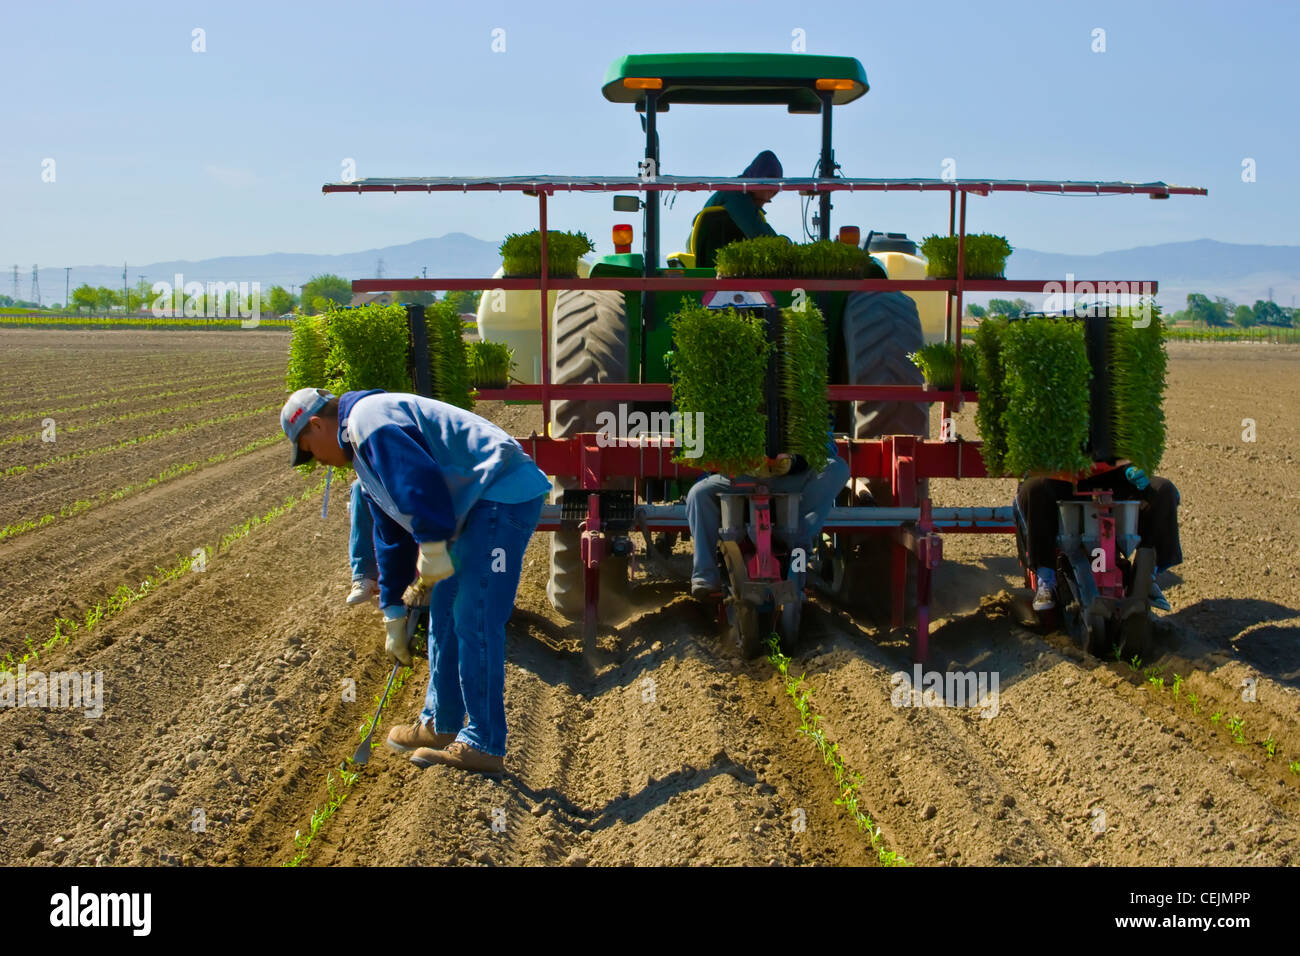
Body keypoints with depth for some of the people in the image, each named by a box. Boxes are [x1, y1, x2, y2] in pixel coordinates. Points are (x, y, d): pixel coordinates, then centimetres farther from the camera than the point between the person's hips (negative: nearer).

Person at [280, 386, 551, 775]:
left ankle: (483, 745, -4)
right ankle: (440, 725, 27)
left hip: (503, 493, -11)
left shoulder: (366, 420, -9)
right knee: (446, 613, 16)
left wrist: (432, 544, -21)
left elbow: (419, 476, -24)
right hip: (483, 503, 11)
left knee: (475, 622, -9)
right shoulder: (365, 453, 25)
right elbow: (391, 535, 30)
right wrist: (393, 612, 31)